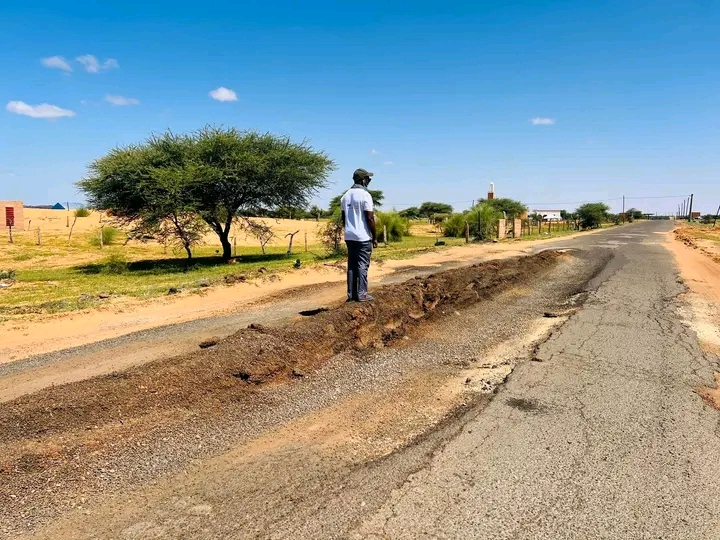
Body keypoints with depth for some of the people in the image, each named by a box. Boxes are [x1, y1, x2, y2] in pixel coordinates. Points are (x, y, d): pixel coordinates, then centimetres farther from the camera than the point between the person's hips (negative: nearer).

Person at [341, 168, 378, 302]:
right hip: (363, 237, -7)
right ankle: (361, 294, -1)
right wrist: (375, 237, -7)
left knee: (351, 266, 10)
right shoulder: (365, 195, -11)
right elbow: (370, 218, -14)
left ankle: (351, 294, 11)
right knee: (363, 266, -2)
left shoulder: (346, 195, 10)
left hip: (349, 236, 7)